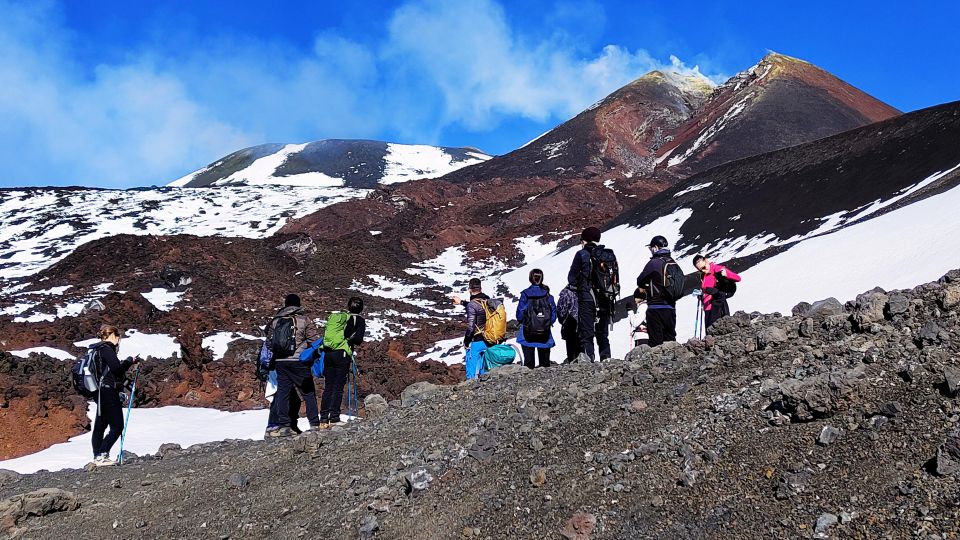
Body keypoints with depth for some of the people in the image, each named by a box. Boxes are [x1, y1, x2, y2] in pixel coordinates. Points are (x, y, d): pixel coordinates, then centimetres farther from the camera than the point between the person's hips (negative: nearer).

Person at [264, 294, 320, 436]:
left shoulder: (275, 320, 10)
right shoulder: (304, 320, -1)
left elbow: (269, 341, 14)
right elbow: (313, 340, -4)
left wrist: (273, 357, 25)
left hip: (280, 362, 3)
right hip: (299, 361, -3)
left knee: (283, 392, 7)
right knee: (308, 392, 4)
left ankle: (284, 425, 3)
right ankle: (314, 424, 2)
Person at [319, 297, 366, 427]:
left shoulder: (334, 316, 19)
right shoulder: (359, 320, 4)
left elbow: (326, 334, 15)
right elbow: (358, 338, -7)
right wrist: (350, 341, 13)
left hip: (327, 353, 5)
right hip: (342, 354, -5)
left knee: (328, 387, 9)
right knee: (338, 387, -2)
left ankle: (324, 418, 6)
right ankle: (334, 416, -9)